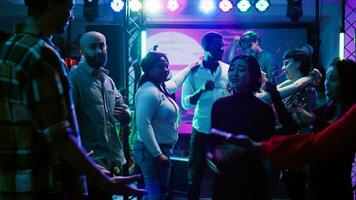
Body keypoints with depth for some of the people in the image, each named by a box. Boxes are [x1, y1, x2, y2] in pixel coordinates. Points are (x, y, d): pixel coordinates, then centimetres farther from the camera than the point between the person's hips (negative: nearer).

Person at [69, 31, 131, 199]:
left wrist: (125, 114, -6)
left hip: (113, 159, 7)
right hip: (91, 160, -7)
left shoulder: (108, 80, 14)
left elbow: (126, 118, 18)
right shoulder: (74, 79, -7)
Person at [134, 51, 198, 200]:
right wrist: (157, 154, -26)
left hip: (162, 149, 10)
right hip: (152, 151, -10)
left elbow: (174, 83, 36)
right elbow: (143, 125, -27)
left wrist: (189, 68, 44)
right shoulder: (149, 92, -19)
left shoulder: (160, 88, 10)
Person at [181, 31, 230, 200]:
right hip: (202, 129, -1)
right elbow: (185, 104, -10)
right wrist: (201, 90, -25)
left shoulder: (228, 70, 1)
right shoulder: (193, 72, -3)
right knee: (196, 172, 8)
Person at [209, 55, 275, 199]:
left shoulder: (264, 110, -7)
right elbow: (213, 140, 10)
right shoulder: (219, 105, 4)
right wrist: (214, 153, -12)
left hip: (251, 180, -3)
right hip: (223, 178, 3)